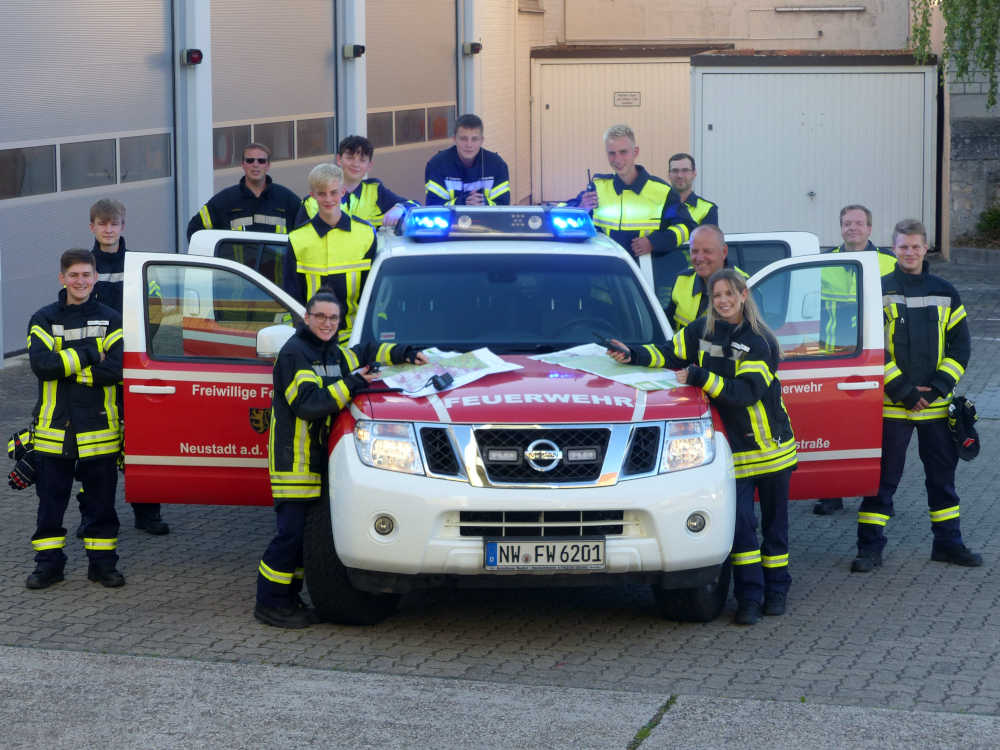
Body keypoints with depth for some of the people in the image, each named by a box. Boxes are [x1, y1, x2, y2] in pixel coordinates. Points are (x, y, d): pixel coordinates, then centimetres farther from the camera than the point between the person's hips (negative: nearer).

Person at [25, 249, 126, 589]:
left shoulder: (110, 320, 4)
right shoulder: (44, 320, 4)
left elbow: (117, 368, -11)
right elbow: (40, 364, -13)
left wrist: (67, 365, -15)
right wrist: (88, 354, -17)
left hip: (99, 428, 0)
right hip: (54, 429, 0)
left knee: (101, 502, 6)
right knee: (51, 501, 5)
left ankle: (102, 562, 16)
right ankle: (48, 563, 15)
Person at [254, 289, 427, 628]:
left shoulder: (335, 354, 17)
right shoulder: (294, 354, -11)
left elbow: (365, 353, 34)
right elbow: (307, 403, -22)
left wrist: (403, 354, 20)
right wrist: (349, 385, -24)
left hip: (318, 458, 9)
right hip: (294, 458, -9)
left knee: (308, 533, 9)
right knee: (291, 532, -10)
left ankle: (289, 599, 17)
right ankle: (270, 604, -3)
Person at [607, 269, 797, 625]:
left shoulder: (759, 342, -12)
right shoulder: (702, 331, 2)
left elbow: (746, 391, -21)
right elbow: (670, 354, 7)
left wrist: (700, 378, -25)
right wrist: (633, 355, -8)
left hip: (771, 445, -2)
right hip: (735, 447, 2)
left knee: (774, 522, 9)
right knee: (741, 521, -8)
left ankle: (776, 591, 22)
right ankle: (749, 597, -4)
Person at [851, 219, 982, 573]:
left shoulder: (944, 293, 8)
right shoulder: (879, 291, -2)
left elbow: (960, 345, 6)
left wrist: (938, 387, -7)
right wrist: (903, 390, -12)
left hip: (935, 404, 3)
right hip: (891, 406, -3)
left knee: (942, 474, 11)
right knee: (882, 477, 0)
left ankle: (948, 543, 23)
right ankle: (870, 547, 6)